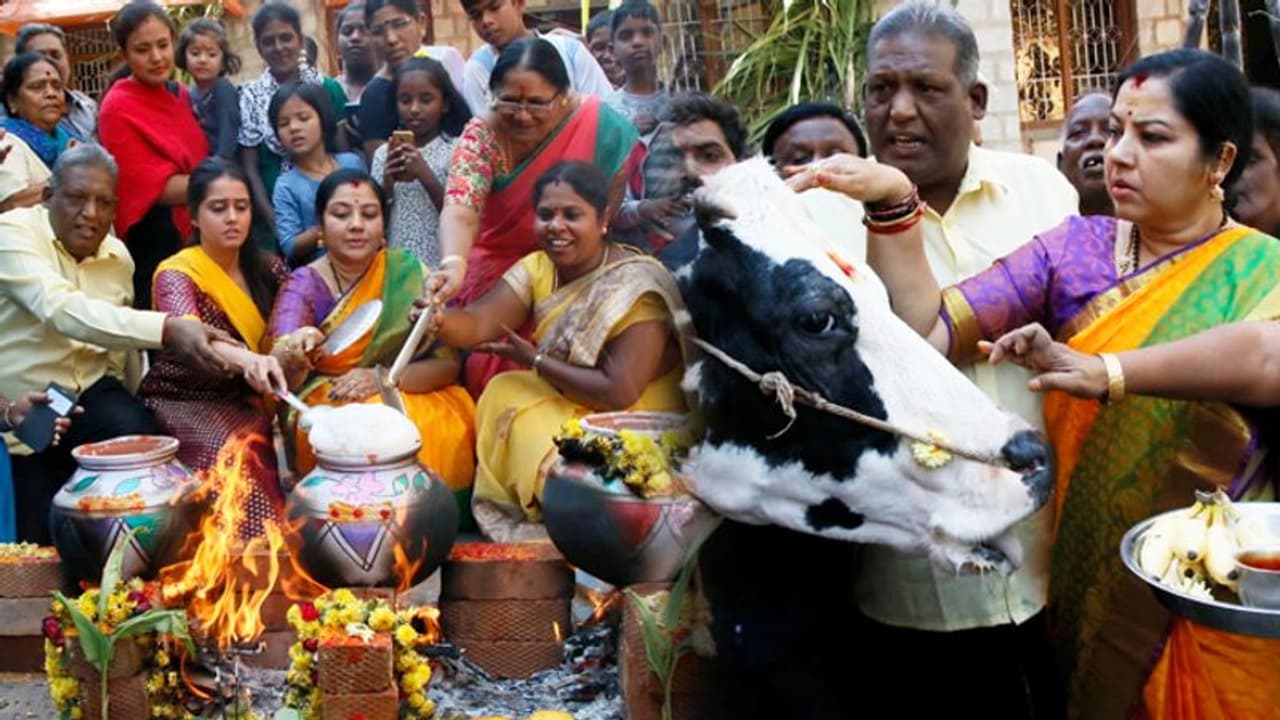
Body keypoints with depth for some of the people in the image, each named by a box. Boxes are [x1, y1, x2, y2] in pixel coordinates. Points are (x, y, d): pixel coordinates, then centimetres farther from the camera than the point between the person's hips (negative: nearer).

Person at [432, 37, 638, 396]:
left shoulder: (600, 125, -16)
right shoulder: (482, 135, -15)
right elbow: (460, 209, -30)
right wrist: (454, 264, -48)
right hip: (495, 283, 1)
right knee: (485, 370, -4)